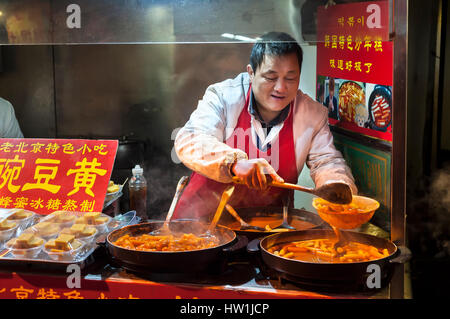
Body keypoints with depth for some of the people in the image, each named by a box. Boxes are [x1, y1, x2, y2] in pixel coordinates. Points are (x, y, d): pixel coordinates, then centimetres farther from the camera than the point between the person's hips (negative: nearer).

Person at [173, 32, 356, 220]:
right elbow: (189, 141, -17)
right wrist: (235, 163, -35)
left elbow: (326, 162, 6)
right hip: (205, 215, -4)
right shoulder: (222, 96, -6)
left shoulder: (313, 114, 1)